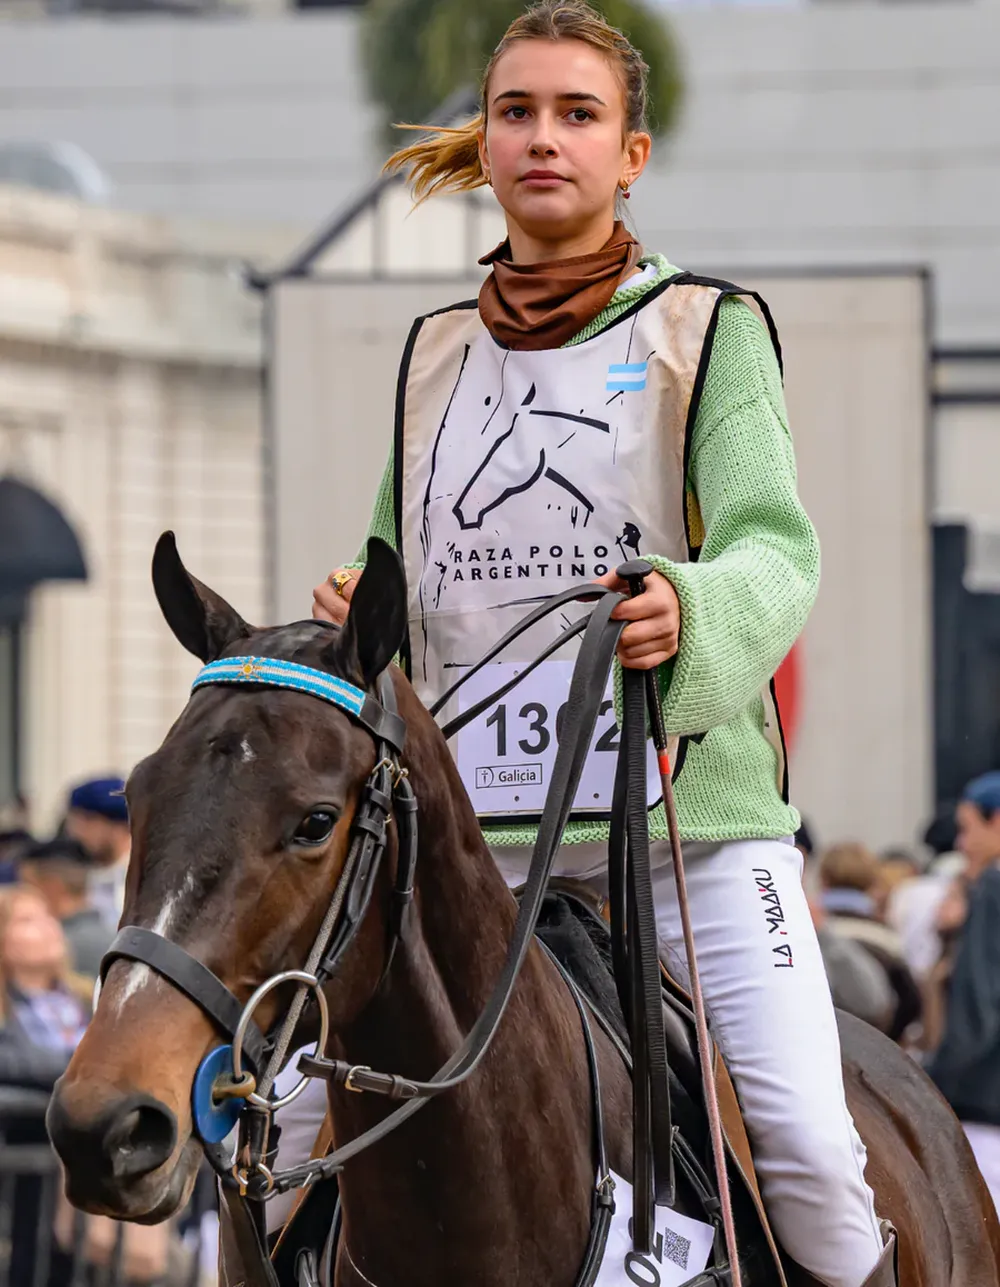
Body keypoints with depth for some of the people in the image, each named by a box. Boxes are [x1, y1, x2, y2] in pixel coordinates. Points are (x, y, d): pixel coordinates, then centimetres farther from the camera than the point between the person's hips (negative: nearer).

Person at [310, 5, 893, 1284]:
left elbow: (777, 544, -10)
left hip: (690, 808, -4)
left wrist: (696, 611, -33)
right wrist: (355, 614, -3)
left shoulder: (706, 331, 3)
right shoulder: (434, 355, 16)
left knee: (802, 1135, -17)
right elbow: (399, 564, 22)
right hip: (474, 830, 4)